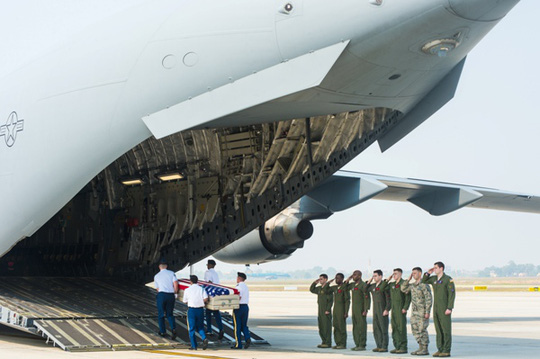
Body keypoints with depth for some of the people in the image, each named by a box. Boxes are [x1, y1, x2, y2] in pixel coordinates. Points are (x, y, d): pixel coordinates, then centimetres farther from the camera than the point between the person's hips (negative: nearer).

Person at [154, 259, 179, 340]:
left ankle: (163, 331, 16)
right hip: (171, 295, 1)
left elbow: (157, 288, 14)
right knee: (169, 314, 11)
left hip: (161, 295, -1)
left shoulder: (156, 276, 11)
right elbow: (175, 284, -4)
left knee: (161, 314, 12)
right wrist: (175, 293, 9)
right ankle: (173, 328, -10)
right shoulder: (171, 273, 6)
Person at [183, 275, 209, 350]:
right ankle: (204, 338, -11)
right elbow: (206, 299, -11)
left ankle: (194, 346, 7)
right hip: (200, 310, 2)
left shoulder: (187, 290, -2)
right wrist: (200, 302, 7)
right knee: (200, 327, 16)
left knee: (192, 329, 6)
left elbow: (185, 301, 5)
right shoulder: (201, 289, 0)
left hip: (191, 310, -2)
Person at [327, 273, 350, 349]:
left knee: (342, 327, -6)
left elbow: (347, 301, -12)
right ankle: (338, 343, 13)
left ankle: (343, 344, -3)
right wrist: (329, 282, 13)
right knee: (336, 327, 7)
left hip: (342, 310, -8)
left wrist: (346, 312, -17)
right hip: (335, 310, 8)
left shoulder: (345, 287, -9)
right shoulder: (335, 288, 14)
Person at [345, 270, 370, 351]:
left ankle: (362, 345, -6)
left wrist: (366, 310, -20)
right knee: (355, 327, 9)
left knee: (361, 327, -7)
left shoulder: (363, 285, -10)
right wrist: (348, 279, 12)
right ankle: (357, 344, 14)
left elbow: (367, 298, -14)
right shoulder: (352, 285, 14)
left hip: (361, 309, -8)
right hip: (354, 309, 8)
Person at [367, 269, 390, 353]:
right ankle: (379, 346, 13)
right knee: (376, 329, 8)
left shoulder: (384, 285, -9)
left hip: (383, 311, -7)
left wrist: (387, 309, -18)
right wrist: (369, 280, 13)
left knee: (383, 329, -5)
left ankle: (384, 347, -3)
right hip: (375, 311, 8)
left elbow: (388, 299, -12)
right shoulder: (373, 286, 12)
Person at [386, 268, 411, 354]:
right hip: (393, 309, 7)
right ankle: (397, 347, 13)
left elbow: (408, 297, -9)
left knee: (401, 328, -7)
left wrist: (405, 308, -16)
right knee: (394, 328, 8)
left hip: (401, 310, -7)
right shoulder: (391, 284, 15)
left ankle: (403, 347, -5)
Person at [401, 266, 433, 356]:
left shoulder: (424, 285, -14)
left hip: (423, 311, -8)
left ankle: (425, 350, -2)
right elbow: (403, 289, 17)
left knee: (422, 330, -7)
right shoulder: (413, 285, 12)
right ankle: (421, 348, 13)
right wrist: (408, 279, 9)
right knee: (415, 330, 7)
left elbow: (429, 299, -17)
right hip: (414, 311, 8)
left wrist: (427, 312, -21)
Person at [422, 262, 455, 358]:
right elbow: (423, 281, 24)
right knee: (438, 330, 7)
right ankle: (440, 350, 11)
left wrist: (450, 308, -21)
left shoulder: (448, 279, -11)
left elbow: (452, 294, -14)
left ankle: (446, 351, -3)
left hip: (445, 308, -7)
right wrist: (428, 273, 6)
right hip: (436, 308, 7)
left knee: (446, 329, -5)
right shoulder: (434, 278, 10)